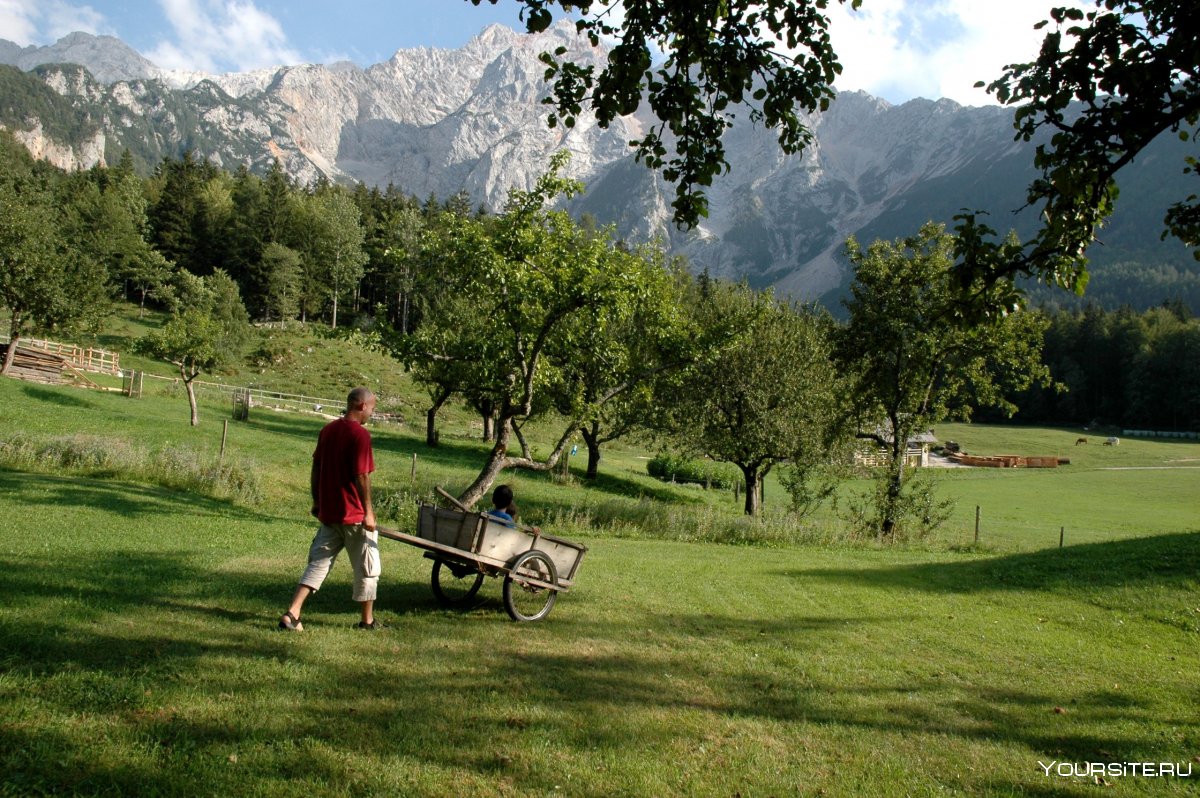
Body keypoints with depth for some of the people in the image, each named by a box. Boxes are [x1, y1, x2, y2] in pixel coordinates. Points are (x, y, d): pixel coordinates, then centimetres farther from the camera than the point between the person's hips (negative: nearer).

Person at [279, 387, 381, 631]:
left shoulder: (327, 430, 8)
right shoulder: (360, 434, -16)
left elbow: (316, 469, 13)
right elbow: (361, 476, -19)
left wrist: (317, 501, 21)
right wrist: (368, 512, -14)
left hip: (328, 512, 7)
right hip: (354, 514, -7)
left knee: (318, 564, 12)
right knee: (366, 568, 9)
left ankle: (292, 614, 1)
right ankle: (368, 621, 20)